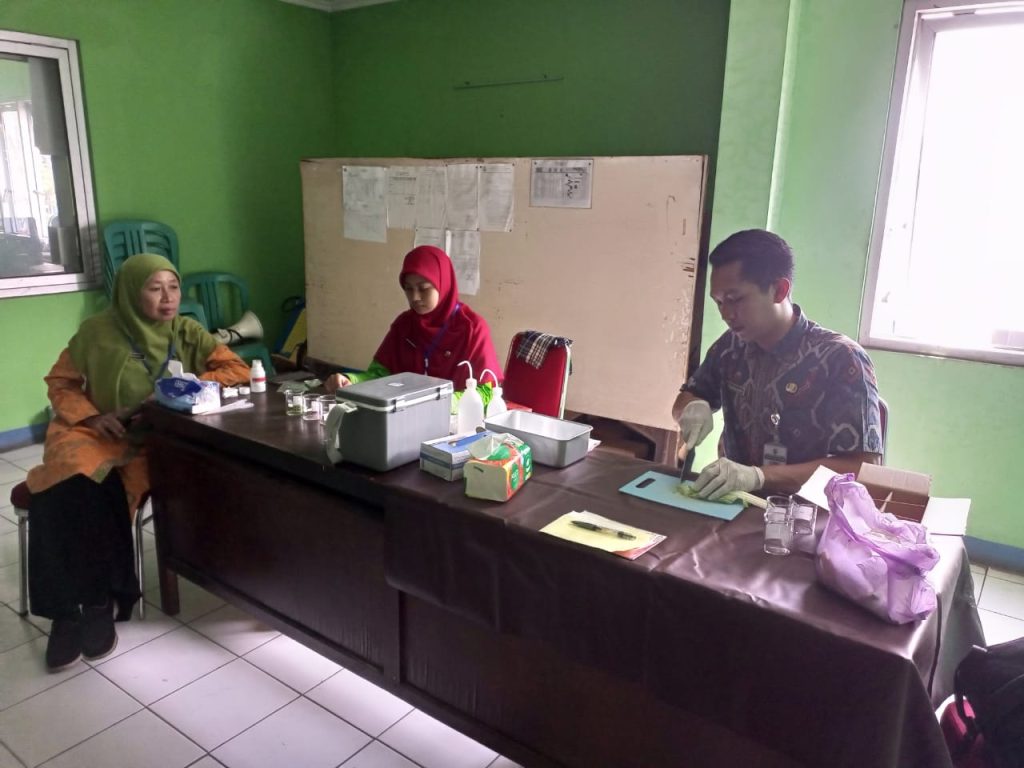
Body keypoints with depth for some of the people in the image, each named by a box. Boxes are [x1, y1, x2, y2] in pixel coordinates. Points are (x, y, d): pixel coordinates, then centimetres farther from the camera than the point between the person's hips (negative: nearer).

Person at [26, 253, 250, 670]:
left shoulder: (187, 333, -1)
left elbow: (237, 369, -7)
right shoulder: (98, 330, -4)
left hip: (151, 442, 0)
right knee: (70, 487, -31)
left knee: (107, 492, -31)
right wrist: (90, 416, -12)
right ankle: (71, 605, -16)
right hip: (92, 434, 1)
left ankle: (97, 600, -14)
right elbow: (59, 382, 7)